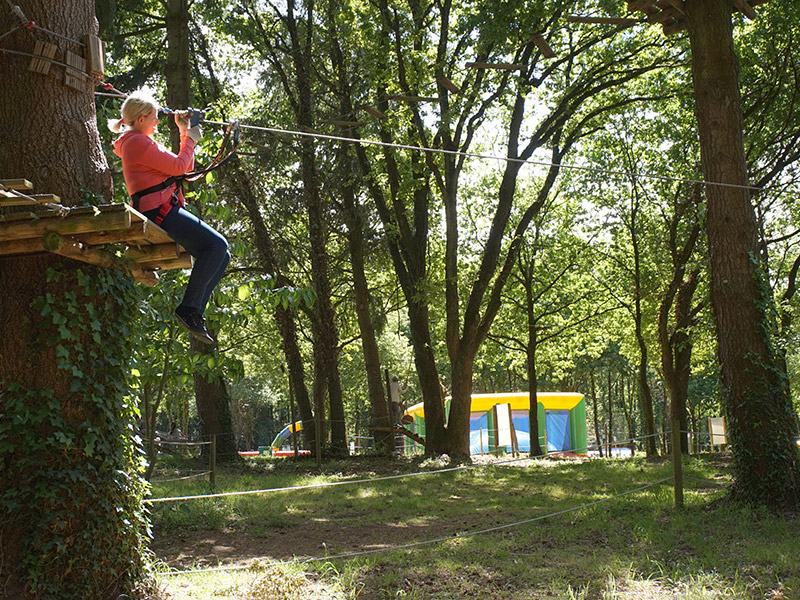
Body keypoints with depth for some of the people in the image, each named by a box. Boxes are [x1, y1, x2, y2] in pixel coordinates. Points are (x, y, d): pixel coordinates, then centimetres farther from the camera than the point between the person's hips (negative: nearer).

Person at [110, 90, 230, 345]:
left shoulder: (142, 142, 27)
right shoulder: (137, 142, -6)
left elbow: (185, 168, 28)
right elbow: (178, 166, -11)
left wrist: (185, 133, 23)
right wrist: (191, 139, 5)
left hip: (166, 211, 11)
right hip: (157, 210, -11)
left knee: (221, 255, 4)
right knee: (216, 244, -23)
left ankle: (194, 313, -2)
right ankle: (189, 309, -23)